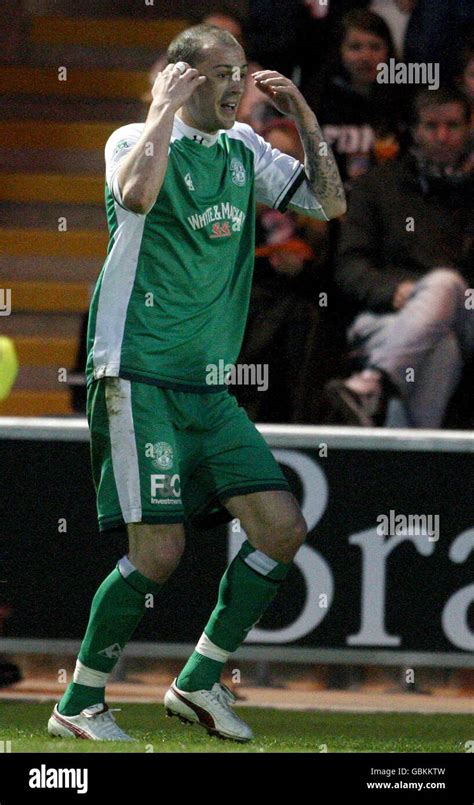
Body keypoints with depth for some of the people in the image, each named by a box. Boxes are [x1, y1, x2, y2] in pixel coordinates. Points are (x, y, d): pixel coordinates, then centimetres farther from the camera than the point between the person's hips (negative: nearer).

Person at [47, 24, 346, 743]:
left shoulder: (244, 152, 13)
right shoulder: (135, 141, -7)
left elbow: (330, 203, 15)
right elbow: (136, 193, -30)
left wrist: (304, 118, 7)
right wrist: (166, 108, -20)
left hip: (206, 385, 7)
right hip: (137, 377, -7)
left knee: (283, 527, -1)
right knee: (160, 549, -14)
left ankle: (199, 682, 11)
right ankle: (78, 706, 1)